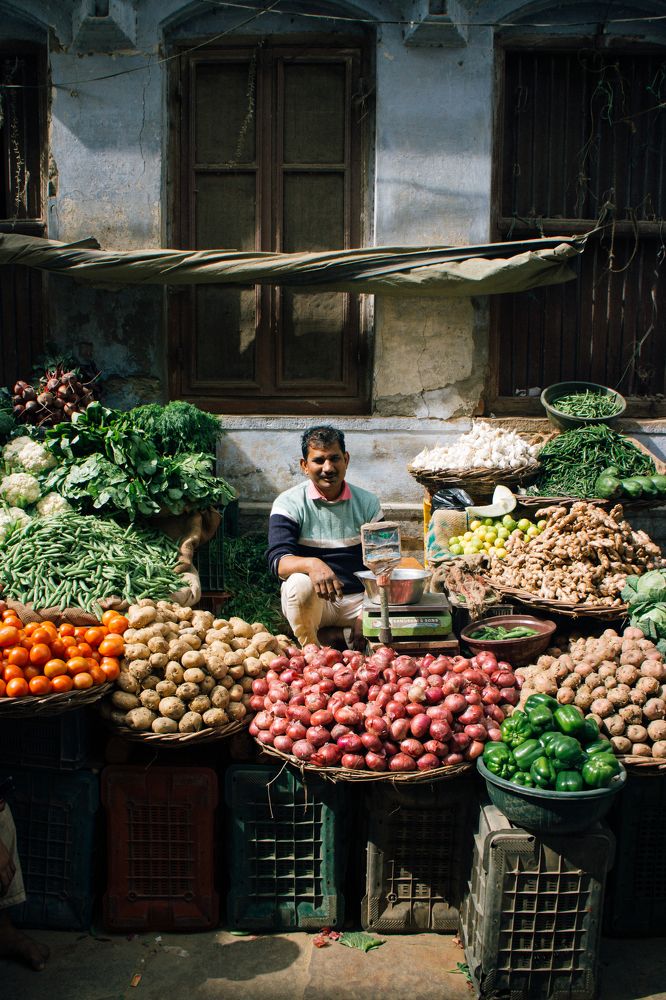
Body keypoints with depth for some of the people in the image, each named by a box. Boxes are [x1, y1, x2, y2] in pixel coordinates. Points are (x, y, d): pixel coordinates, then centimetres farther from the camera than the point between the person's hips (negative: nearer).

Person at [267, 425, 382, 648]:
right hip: (313, 603, -2)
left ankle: (330, 636, -5)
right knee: (301, 583, -36)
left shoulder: (367, 503, 4)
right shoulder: (289, 504, -5)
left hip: (359, 599, 2)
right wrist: (311, 564, -41)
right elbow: (279, 562, -17)